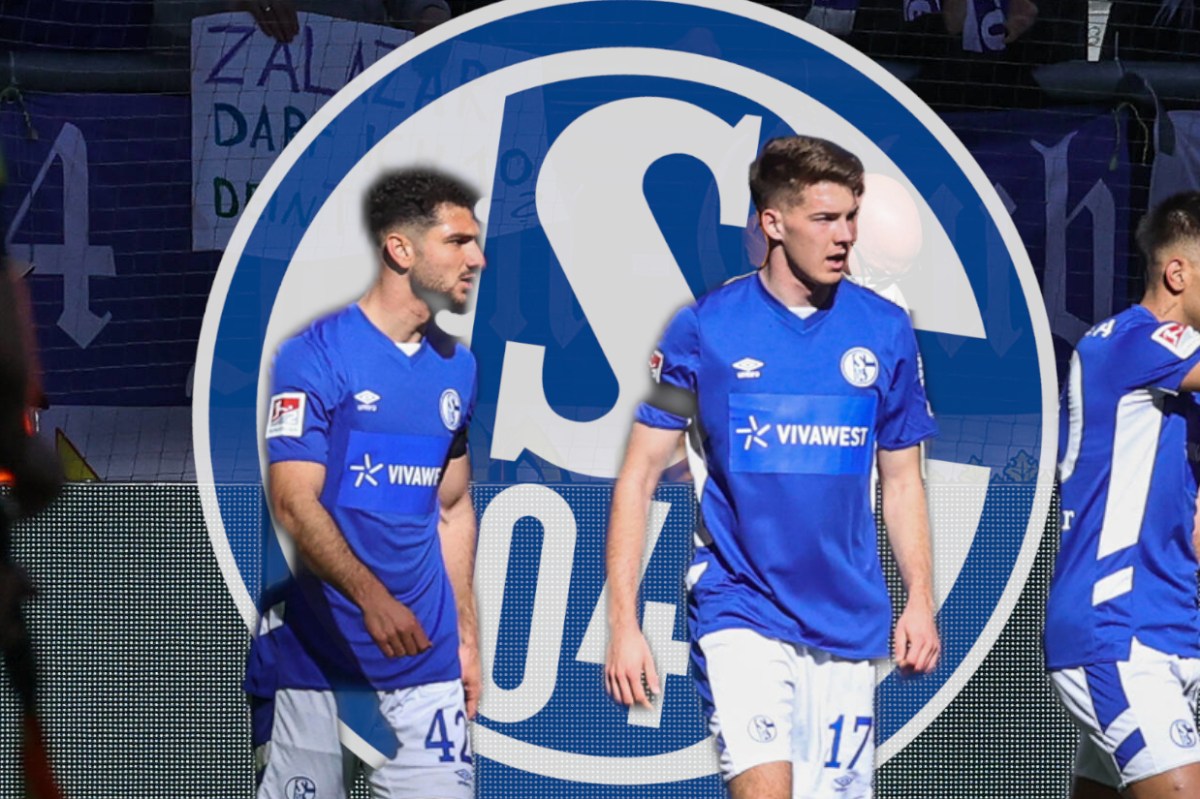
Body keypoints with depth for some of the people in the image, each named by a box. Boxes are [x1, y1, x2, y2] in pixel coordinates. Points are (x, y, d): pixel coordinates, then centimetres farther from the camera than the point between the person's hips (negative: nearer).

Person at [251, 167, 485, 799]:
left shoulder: (457, 367, 14)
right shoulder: (313, 356, -7)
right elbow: (293, 503, -15)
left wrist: (467, 635, 19)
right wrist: (371, 598, -29)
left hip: (425, 656, 5)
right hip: (319, 656, -5)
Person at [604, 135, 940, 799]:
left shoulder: (885, 330, 6)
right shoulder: (704, 328, -3)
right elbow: (638, 478, 0)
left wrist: (920, 598, 1)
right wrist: (623, 625, -7)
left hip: (847, 626, 3)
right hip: (740, 613, -3)